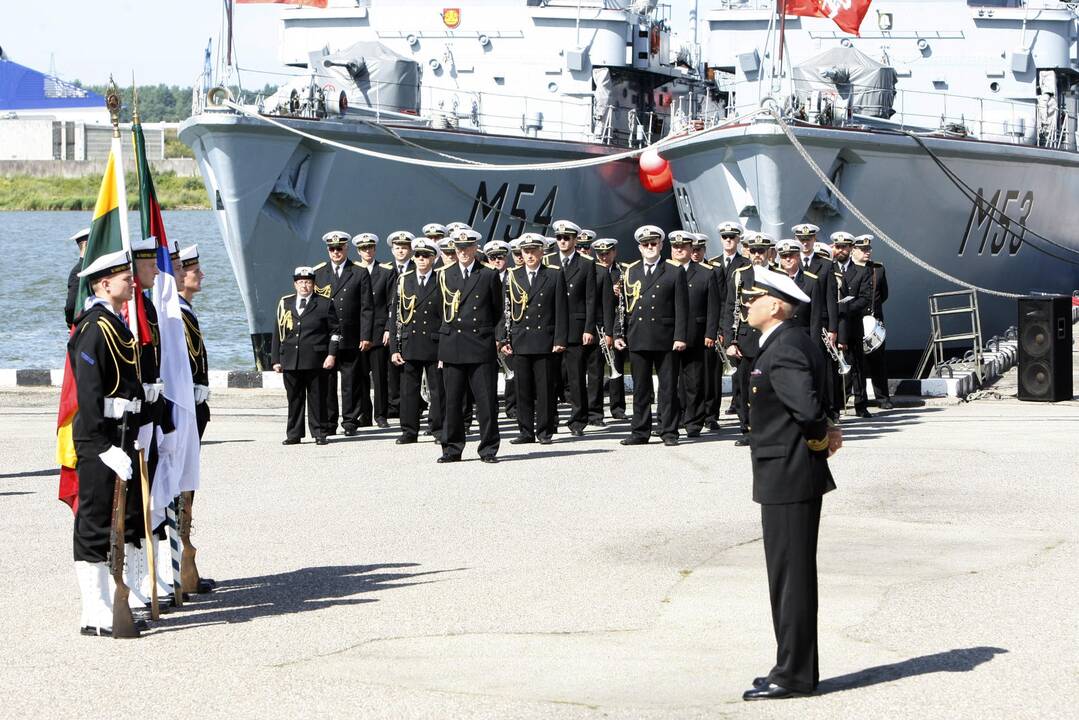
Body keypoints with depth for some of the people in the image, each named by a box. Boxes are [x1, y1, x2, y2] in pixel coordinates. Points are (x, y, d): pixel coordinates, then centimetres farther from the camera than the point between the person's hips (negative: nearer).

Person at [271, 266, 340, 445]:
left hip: (316, 361, -3)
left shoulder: (325, 304, 5)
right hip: (290, 361, 3)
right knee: (294, 398, 5)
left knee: (317, 398, 0)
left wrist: (331, 355, -7)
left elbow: (334, 331, 3)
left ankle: (319, 434, 7)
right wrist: (275, 359, 8)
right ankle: (294, 434, 10)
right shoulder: (285, 304, 12)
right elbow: (278, 333, 13)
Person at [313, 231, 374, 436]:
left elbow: (367, 309, 1)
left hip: (350, 339, -2)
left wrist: (365, 336, -7)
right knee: (326, 382, 1)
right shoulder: (318, 274, 11)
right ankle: (328, 423, 6)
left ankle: (350, 421, 7)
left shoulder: (360, 275, 4)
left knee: (351, 382, 1)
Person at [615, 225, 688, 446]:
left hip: (666, 339, -3)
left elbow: (681, 307, -2)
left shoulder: (675, 272, 2)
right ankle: (640, 432, 11)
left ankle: (669, 432, 6)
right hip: (638, 339, 3)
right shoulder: (630, 272, 12)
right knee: (640, 388, 6)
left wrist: (680, 337, -9)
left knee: (668, 387, 1)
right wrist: (619, 334, 6)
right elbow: (623, 305, 13)